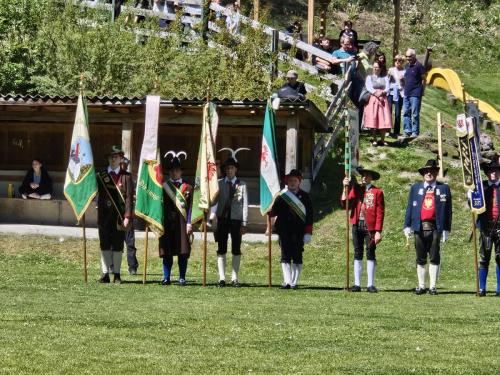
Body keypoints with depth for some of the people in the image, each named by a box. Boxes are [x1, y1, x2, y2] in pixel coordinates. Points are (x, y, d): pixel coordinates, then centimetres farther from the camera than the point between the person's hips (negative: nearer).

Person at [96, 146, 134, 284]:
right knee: (105, 245, 4)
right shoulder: (101, 175, 9)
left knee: (118, 246, 3)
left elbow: (129, 198, -1)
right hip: (104, 215, 2)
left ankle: (116, 274, 10)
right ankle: (105, 274, 7)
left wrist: (127, 217, -9)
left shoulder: (126, 176, 3)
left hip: (119, 216, -1)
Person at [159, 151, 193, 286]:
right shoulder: (164, 187, 10)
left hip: (182, 223, -1)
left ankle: (182, 278, 2)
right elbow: (159, 205, 9)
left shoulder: (187, 188, 6)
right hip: (167, 223, 1)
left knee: (183, 251, -2)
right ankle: (166, 277, 4)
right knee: (167, 252, 1)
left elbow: (190, 207, 2)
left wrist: (189, 223, -7)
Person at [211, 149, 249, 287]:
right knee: (221, 250, 2)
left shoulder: (242, 185, 4)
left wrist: (244, 223, -5)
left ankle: (235, 278, 8)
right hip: (222, 219, 1)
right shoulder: (219, 183, 6)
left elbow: (245, 205, 1)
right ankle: (222, 278, 5)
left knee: (236, 250, 3)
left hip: (236, 219, -1)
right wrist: (211, 217, -11)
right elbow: (214, 201, 3)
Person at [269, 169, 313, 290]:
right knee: (285, 257, -4)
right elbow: (274, 211, 7)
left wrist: (308, 233, -5)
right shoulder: (282, 195, 9)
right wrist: (270, 211, -17)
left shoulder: (304, 196, 5)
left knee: (297, 257, 3)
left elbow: (309, 216, 3)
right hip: (284, 231, 1)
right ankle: (287, 281, -6)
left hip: (299, 232, -1)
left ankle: (294, 282, 7)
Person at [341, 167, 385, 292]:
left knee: (370, 254, 1)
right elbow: (345, 205, 0)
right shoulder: (356, 189, 10)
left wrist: (378, 231, -12)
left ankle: (370, 285, 4)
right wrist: (346, 188, -10)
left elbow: (380, 213, -5)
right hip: (357, 225, 3)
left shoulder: (377, 192, -1)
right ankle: (357, 284, 9)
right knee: (357, 254, 6)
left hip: (370, 227, -3)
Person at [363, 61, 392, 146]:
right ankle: (374, 139, -2)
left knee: (383, 120, -6)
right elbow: (369, 88, -3)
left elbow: (387, 88, 4)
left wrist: (382, 92, -15)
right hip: (372, 100, -1)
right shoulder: (369, 77, 11)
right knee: (373, 120, -7)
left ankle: (382, 139, -2)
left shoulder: (385, 78, 16)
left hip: (383, 100, 1)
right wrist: (376, 94, -16)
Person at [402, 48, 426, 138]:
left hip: (415, 94, -8)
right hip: (407, 93, 8)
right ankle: (407, 131, 13)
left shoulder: (419, 66, -9)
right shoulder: (407, 66, 13)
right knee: (406, 113, 7)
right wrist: (402, 78, 8)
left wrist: (422, 91, -7)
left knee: (415, 114, -4)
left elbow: (423, 79, -6)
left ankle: (415, 132, 1)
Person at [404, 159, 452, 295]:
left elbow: (448, 210, 5)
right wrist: (407, 226, 2)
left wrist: (446, 230, -2)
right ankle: (421, 286, 12)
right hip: (419, 227, 2)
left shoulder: (444, 188, 7)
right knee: (420, 258, 6)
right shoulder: (415, 188, 13)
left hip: (435, 228, -2)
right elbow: (410, 207, 12)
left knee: (434, 258, -2)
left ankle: (433, 286, 2)